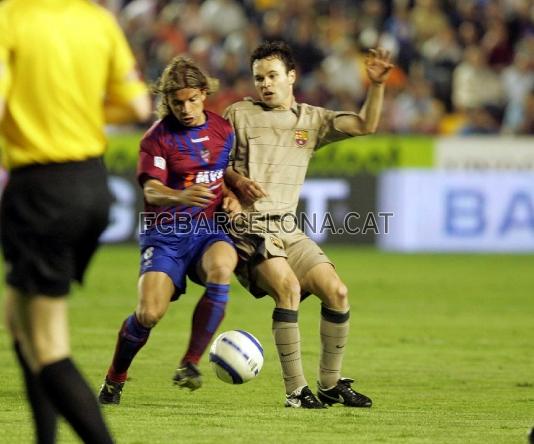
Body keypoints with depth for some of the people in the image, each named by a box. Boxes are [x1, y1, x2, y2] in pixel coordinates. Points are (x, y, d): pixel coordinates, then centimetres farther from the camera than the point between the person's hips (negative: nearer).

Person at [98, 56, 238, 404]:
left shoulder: (224, 130, 8)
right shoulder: (159, 137, -3)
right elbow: (151, 191, -15)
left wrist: (232, 197, 4)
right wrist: (182, 197, -36)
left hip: (209, 230, 2)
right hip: (166, 232, -2)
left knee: (221, 267, -34)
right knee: (149, 313, -18)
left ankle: (190, 364, -20)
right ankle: (114, 379, 11)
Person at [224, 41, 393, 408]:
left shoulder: (311, 119, 11)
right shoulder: (240, 115, 1)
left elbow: (365, 126, 3)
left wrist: (377, 86, -12)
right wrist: (237, 180, -13)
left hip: (288, 229, 5)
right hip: (249, 228, -5)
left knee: (337, 292, -7)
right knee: (288, 287, -27)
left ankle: (331, 383, 9)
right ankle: (296, 390, -22)